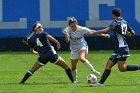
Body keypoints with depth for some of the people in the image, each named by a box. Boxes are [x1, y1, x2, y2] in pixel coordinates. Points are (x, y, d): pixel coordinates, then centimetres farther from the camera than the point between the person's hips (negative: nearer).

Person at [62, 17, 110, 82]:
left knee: (81, 58, -34)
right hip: (74, 49, 3)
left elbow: (91, 31, -15)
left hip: (82, 47, -3)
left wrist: (103, 35, -19)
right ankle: (74, 80, 30)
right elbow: (67, 41, -30)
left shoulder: (81, 29, -20)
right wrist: (66, 34, -49)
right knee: (73, 67, 7)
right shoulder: (67, 30, -17)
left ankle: (94, 71, -24)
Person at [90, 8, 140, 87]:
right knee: (109, 65, 2)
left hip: (122, 48, -9)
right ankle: (101, 83, -3)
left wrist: (93, 32, -17)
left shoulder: (116, 22, -9)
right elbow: (132, 33, 19)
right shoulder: (125, 22, 14)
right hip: (118, 49, 9)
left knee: (122, 68, -12)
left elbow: (106, 30, -21)